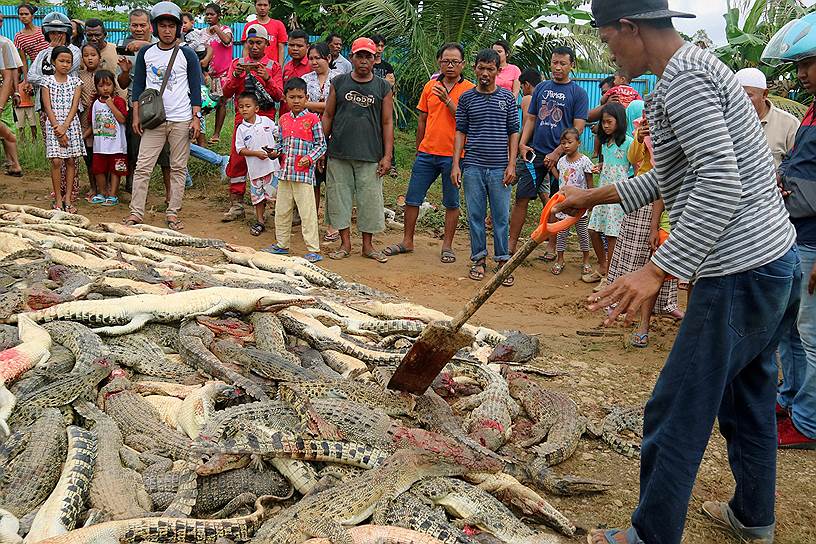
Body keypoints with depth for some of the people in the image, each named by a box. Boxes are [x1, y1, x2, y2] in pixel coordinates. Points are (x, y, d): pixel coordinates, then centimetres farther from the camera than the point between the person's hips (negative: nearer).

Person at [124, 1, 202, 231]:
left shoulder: (187, 55, 2)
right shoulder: (146, 53, 7)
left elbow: (195, 89, 3)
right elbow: (138, 85, 11)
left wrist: (196, 118, -4)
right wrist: (136, 115, 5)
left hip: (181, 120, -1)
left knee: (178, 168, 4)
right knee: (143, 167, -3)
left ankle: (173, 213, 11)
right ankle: (136, 212, 2)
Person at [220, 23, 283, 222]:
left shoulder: (273, 66, 9)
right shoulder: (237, 64, 13)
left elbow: (279, 95, -1)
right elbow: (226, 92, 5)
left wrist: (267, 79, -17)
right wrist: (236, 75, -12)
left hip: (265, 120, -1)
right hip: (242, 118, 1)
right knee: (237, 160, -2)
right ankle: (236, 204, 3)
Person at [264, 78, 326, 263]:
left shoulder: (312, 119, -5)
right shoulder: (284, 119, 11)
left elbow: (321, 144, -3)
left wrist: (310, 158, -17)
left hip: (304, 173, -6)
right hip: (285, 171, 6)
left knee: (307, 212, -5)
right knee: (281, 210, 14)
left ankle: (313, 250, 1)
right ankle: (282, 244, 28)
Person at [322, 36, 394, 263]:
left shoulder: (383, 87, 5)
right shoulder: (339, 83, 7)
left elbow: (387, 123, 5)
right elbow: (328, 115, 10)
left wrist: (387, 155, -2)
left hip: (370, 156, -1)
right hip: (338, 154, 1)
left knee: (370, 199, 1)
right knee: (339, 197, 4)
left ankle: (368, 245, 14)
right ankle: (345, 244, 16)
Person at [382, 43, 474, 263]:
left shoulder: (469, 90, -3)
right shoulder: (430, 86, 9)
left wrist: (447, 100, -18)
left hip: (453, 155, -4)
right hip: (427, 153, 4)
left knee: (451, 203, 6)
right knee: (412, 198, 7)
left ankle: (447, 245, 17)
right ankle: (407, 241, 19)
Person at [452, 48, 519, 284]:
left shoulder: (507, 97, 5)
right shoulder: (466, 97, 6)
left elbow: (514, 132, 6)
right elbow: (460, 132, 8)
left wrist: (512, 165, -2)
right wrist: (456, 164, 0)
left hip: (500, 167, -1)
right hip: (473, 166, 1)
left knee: (501, 217, 2)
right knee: (475, 215, 5)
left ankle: (503, 260, 11)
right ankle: (479, 260, 16)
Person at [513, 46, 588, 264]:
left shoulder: (578, 93, -1)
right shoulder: (541, 88, 12)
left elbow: (577, 128, -7)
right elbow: (531, 118, 14)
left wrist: (557, 153, -14)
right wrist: (522, 144, -1)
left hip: (560, 156, -3)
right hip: (535, 152, 3)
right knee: (521, 198, -1)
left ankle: (552, 247, 16)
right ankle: (511, 245, 4)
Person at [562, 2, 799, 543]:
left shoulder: (682, 78, -16)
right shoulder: (699, 66, 17)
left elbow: (721, 186, -26)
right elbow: (671, 177, 26)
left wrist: (656, 270, -27)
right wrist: (597, 196, 29)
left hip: (740, 273, -11)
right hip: (778, 260, 11)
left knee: (675, 416, 0)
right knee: (749, 398, 23)